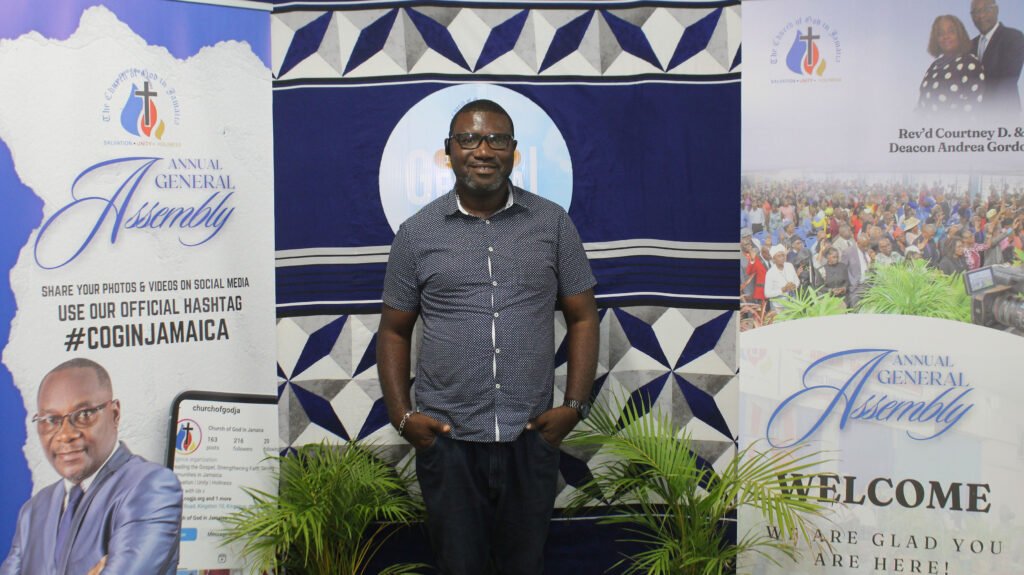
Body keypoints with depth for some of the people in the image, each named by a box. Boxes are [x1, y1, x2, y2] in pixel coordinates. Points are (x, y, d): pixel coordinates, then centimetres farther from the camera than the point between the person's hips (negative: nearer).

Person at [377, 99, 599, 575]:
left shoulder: (552, 223, 3)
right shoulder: (416, 233, 3)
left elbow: (582, 318, 6)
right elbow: (394, 330, 8)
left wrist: (575, 406, -2)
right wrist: (401, 415, -2)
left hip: (530, 437, 0)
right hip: (446, 440, 0)